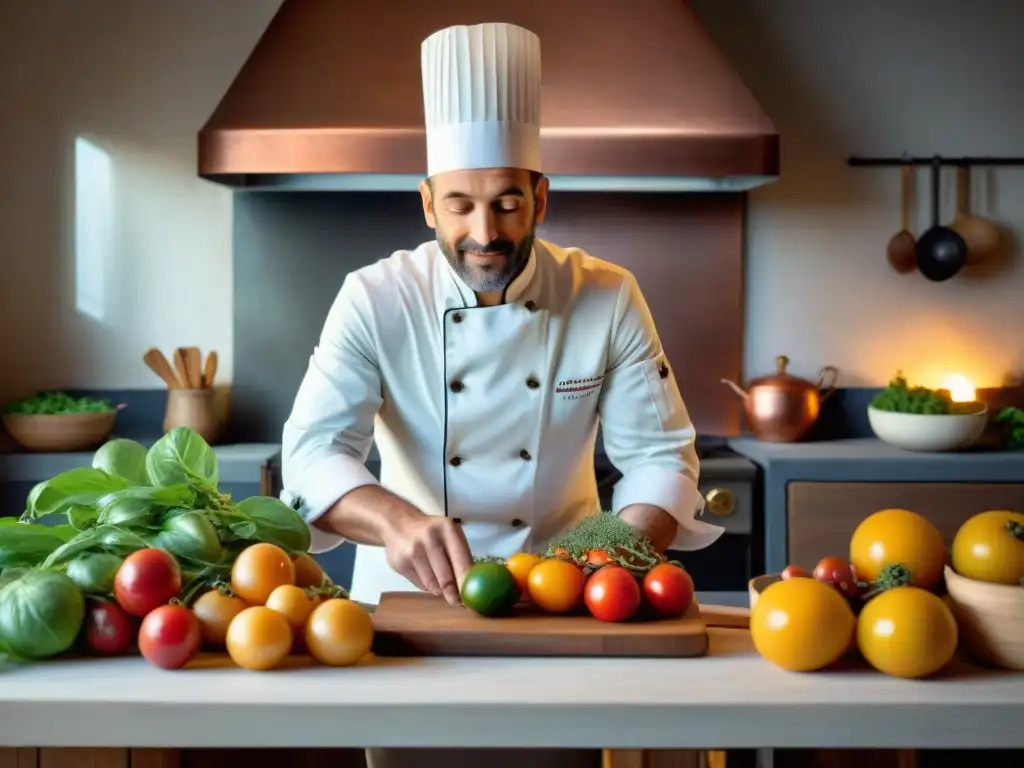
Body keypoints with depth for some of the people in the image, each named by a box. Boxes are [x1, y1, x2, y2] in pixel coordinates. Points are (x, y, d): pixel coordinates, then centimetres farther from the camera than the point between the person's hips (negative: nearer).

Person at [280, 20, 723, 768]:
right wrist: (396, 519, -40)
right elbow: (314, 452, -19)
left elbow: (660, 455, -5)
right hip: (411, 594, 0)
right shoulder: (375, 301, -11)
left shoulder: (610, 299, -7)